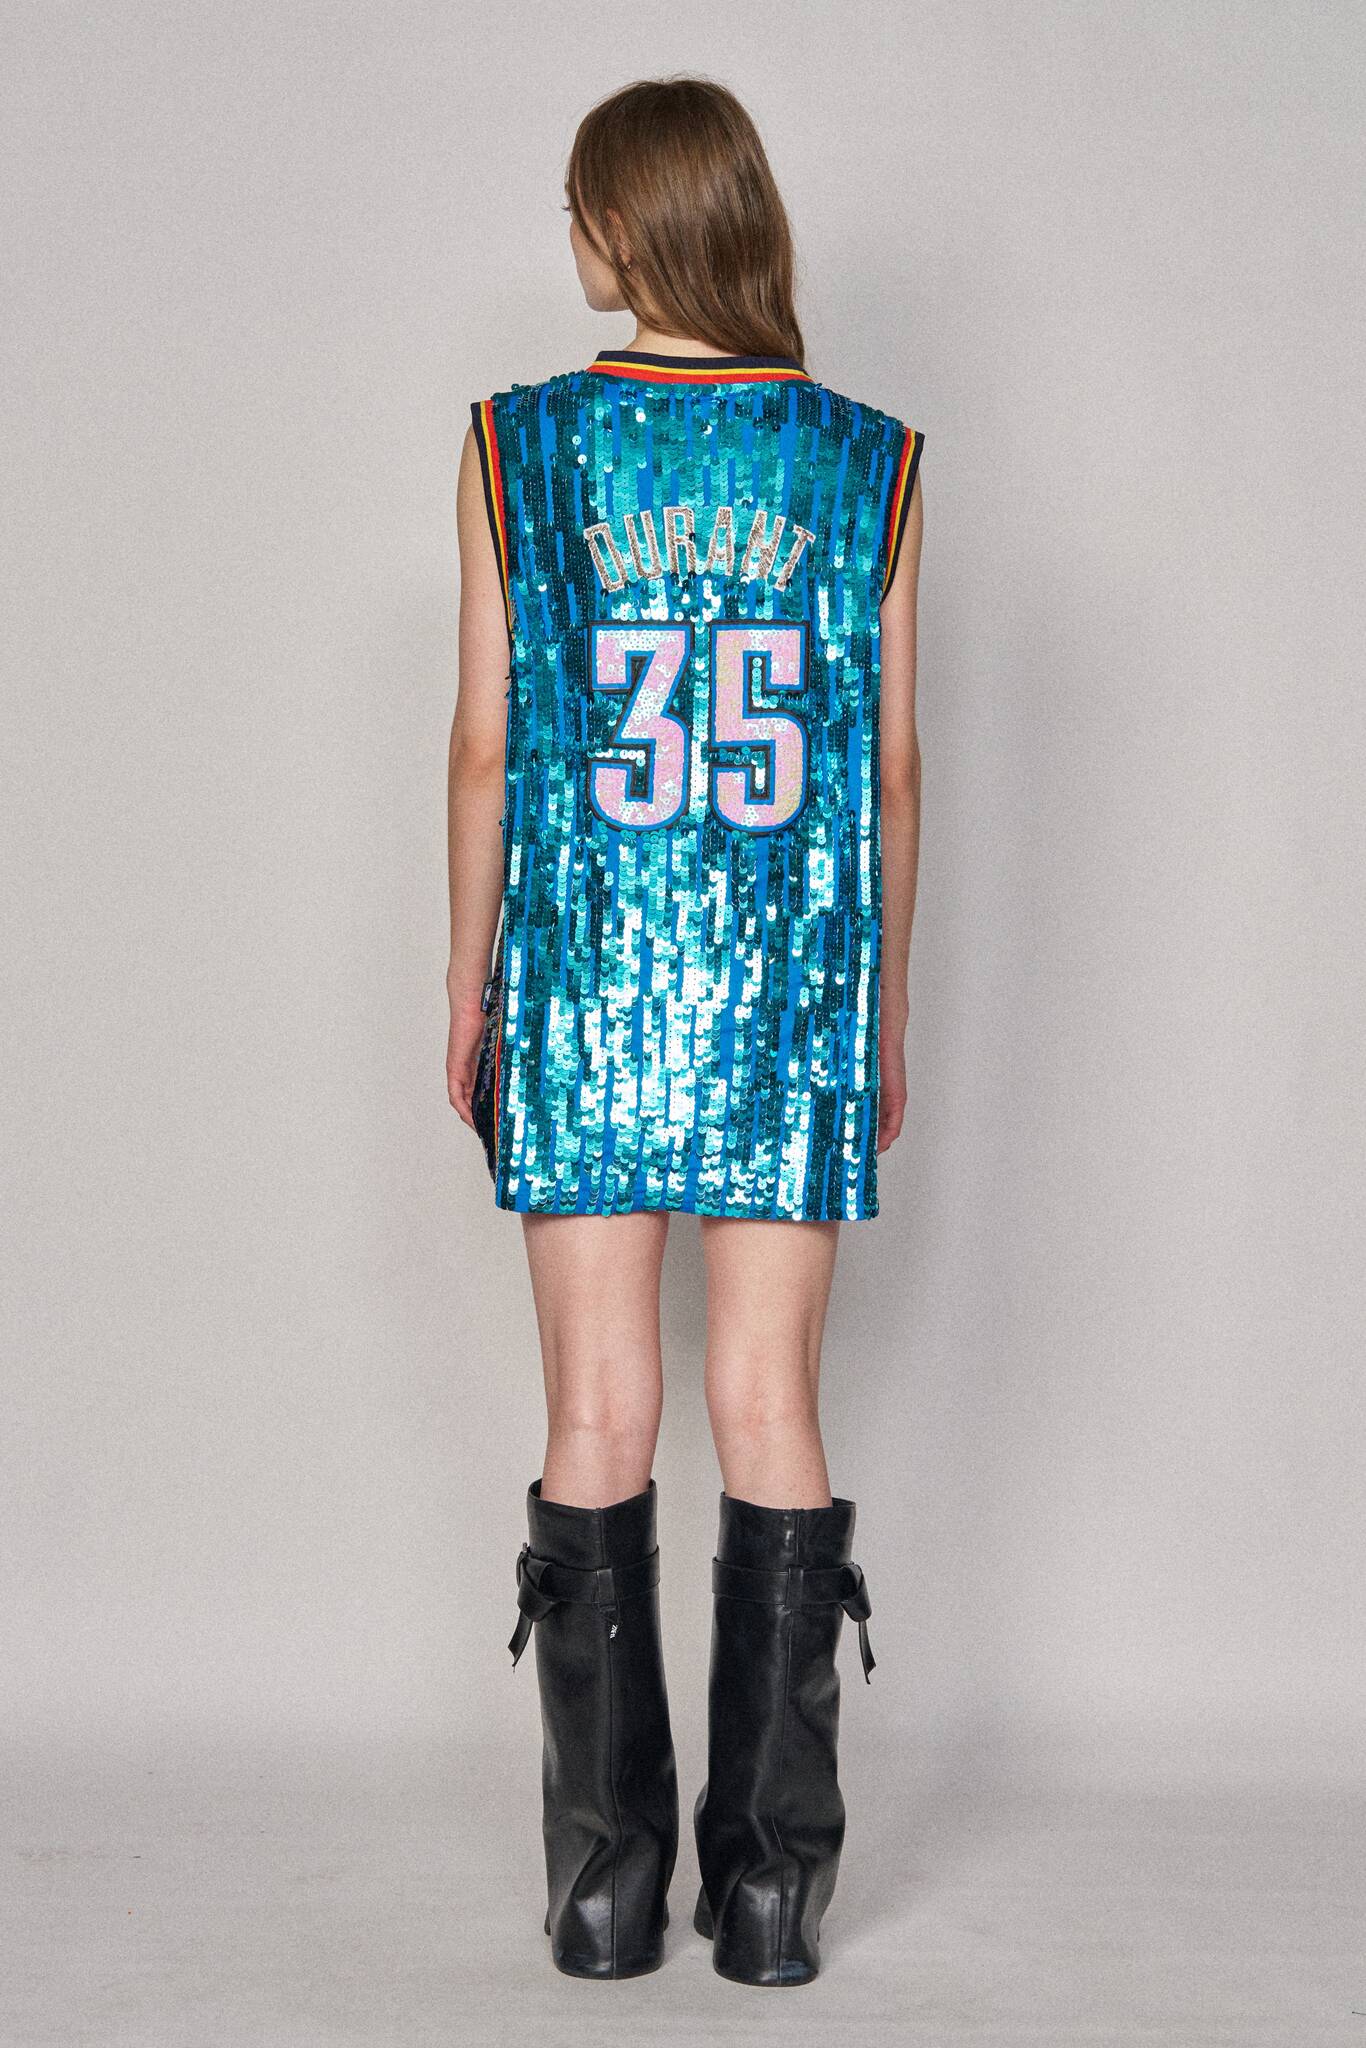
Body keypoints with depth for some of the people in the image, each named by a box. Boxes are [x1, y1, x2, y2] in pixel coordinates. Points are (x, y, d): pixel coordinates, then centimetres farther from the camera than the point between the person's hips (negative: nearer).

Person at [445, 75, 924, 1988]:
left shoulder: (517, 449, -2)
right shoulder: (869, 463, 1)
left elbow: (486, 743, 1)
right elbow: (892, 762, 4)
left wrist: (471, 978, 11)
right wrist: (886, 1004, 13)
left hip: (584, 981, -1)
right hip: (794, 982, 1)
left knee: (599, 1425, 4)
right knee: (772, 1416, 5)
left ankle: (606, 1883, 7)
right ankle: (775, 1881, 6)